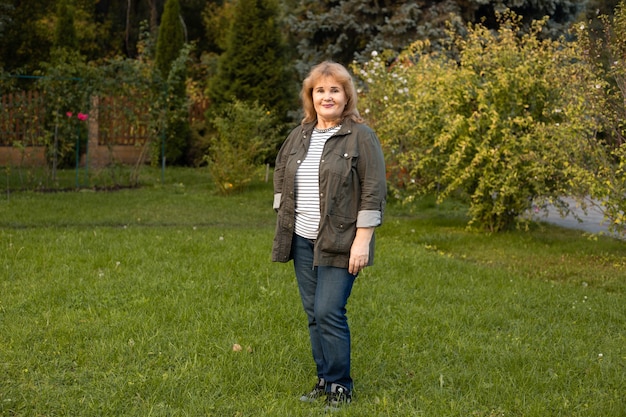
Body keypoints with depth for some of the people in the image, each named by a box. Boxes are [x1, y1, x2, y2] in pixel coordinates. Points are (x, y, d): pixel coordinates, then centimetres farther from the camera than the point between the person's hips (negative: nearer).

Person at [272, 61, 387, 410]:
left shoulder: (362, 137, -8)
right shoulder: (299, 136, 10)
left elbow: (374, 193, -12)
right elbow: (281, 178, 19)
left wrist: (362, 241, -16)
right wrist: (285, 226, 13)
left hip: (339, 243, -6)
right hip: (303, 241, 6)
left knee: (328, 313, -8)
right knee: (313, 314, 9)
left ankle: (341, 387, 4)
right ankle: (324, 381, 20)